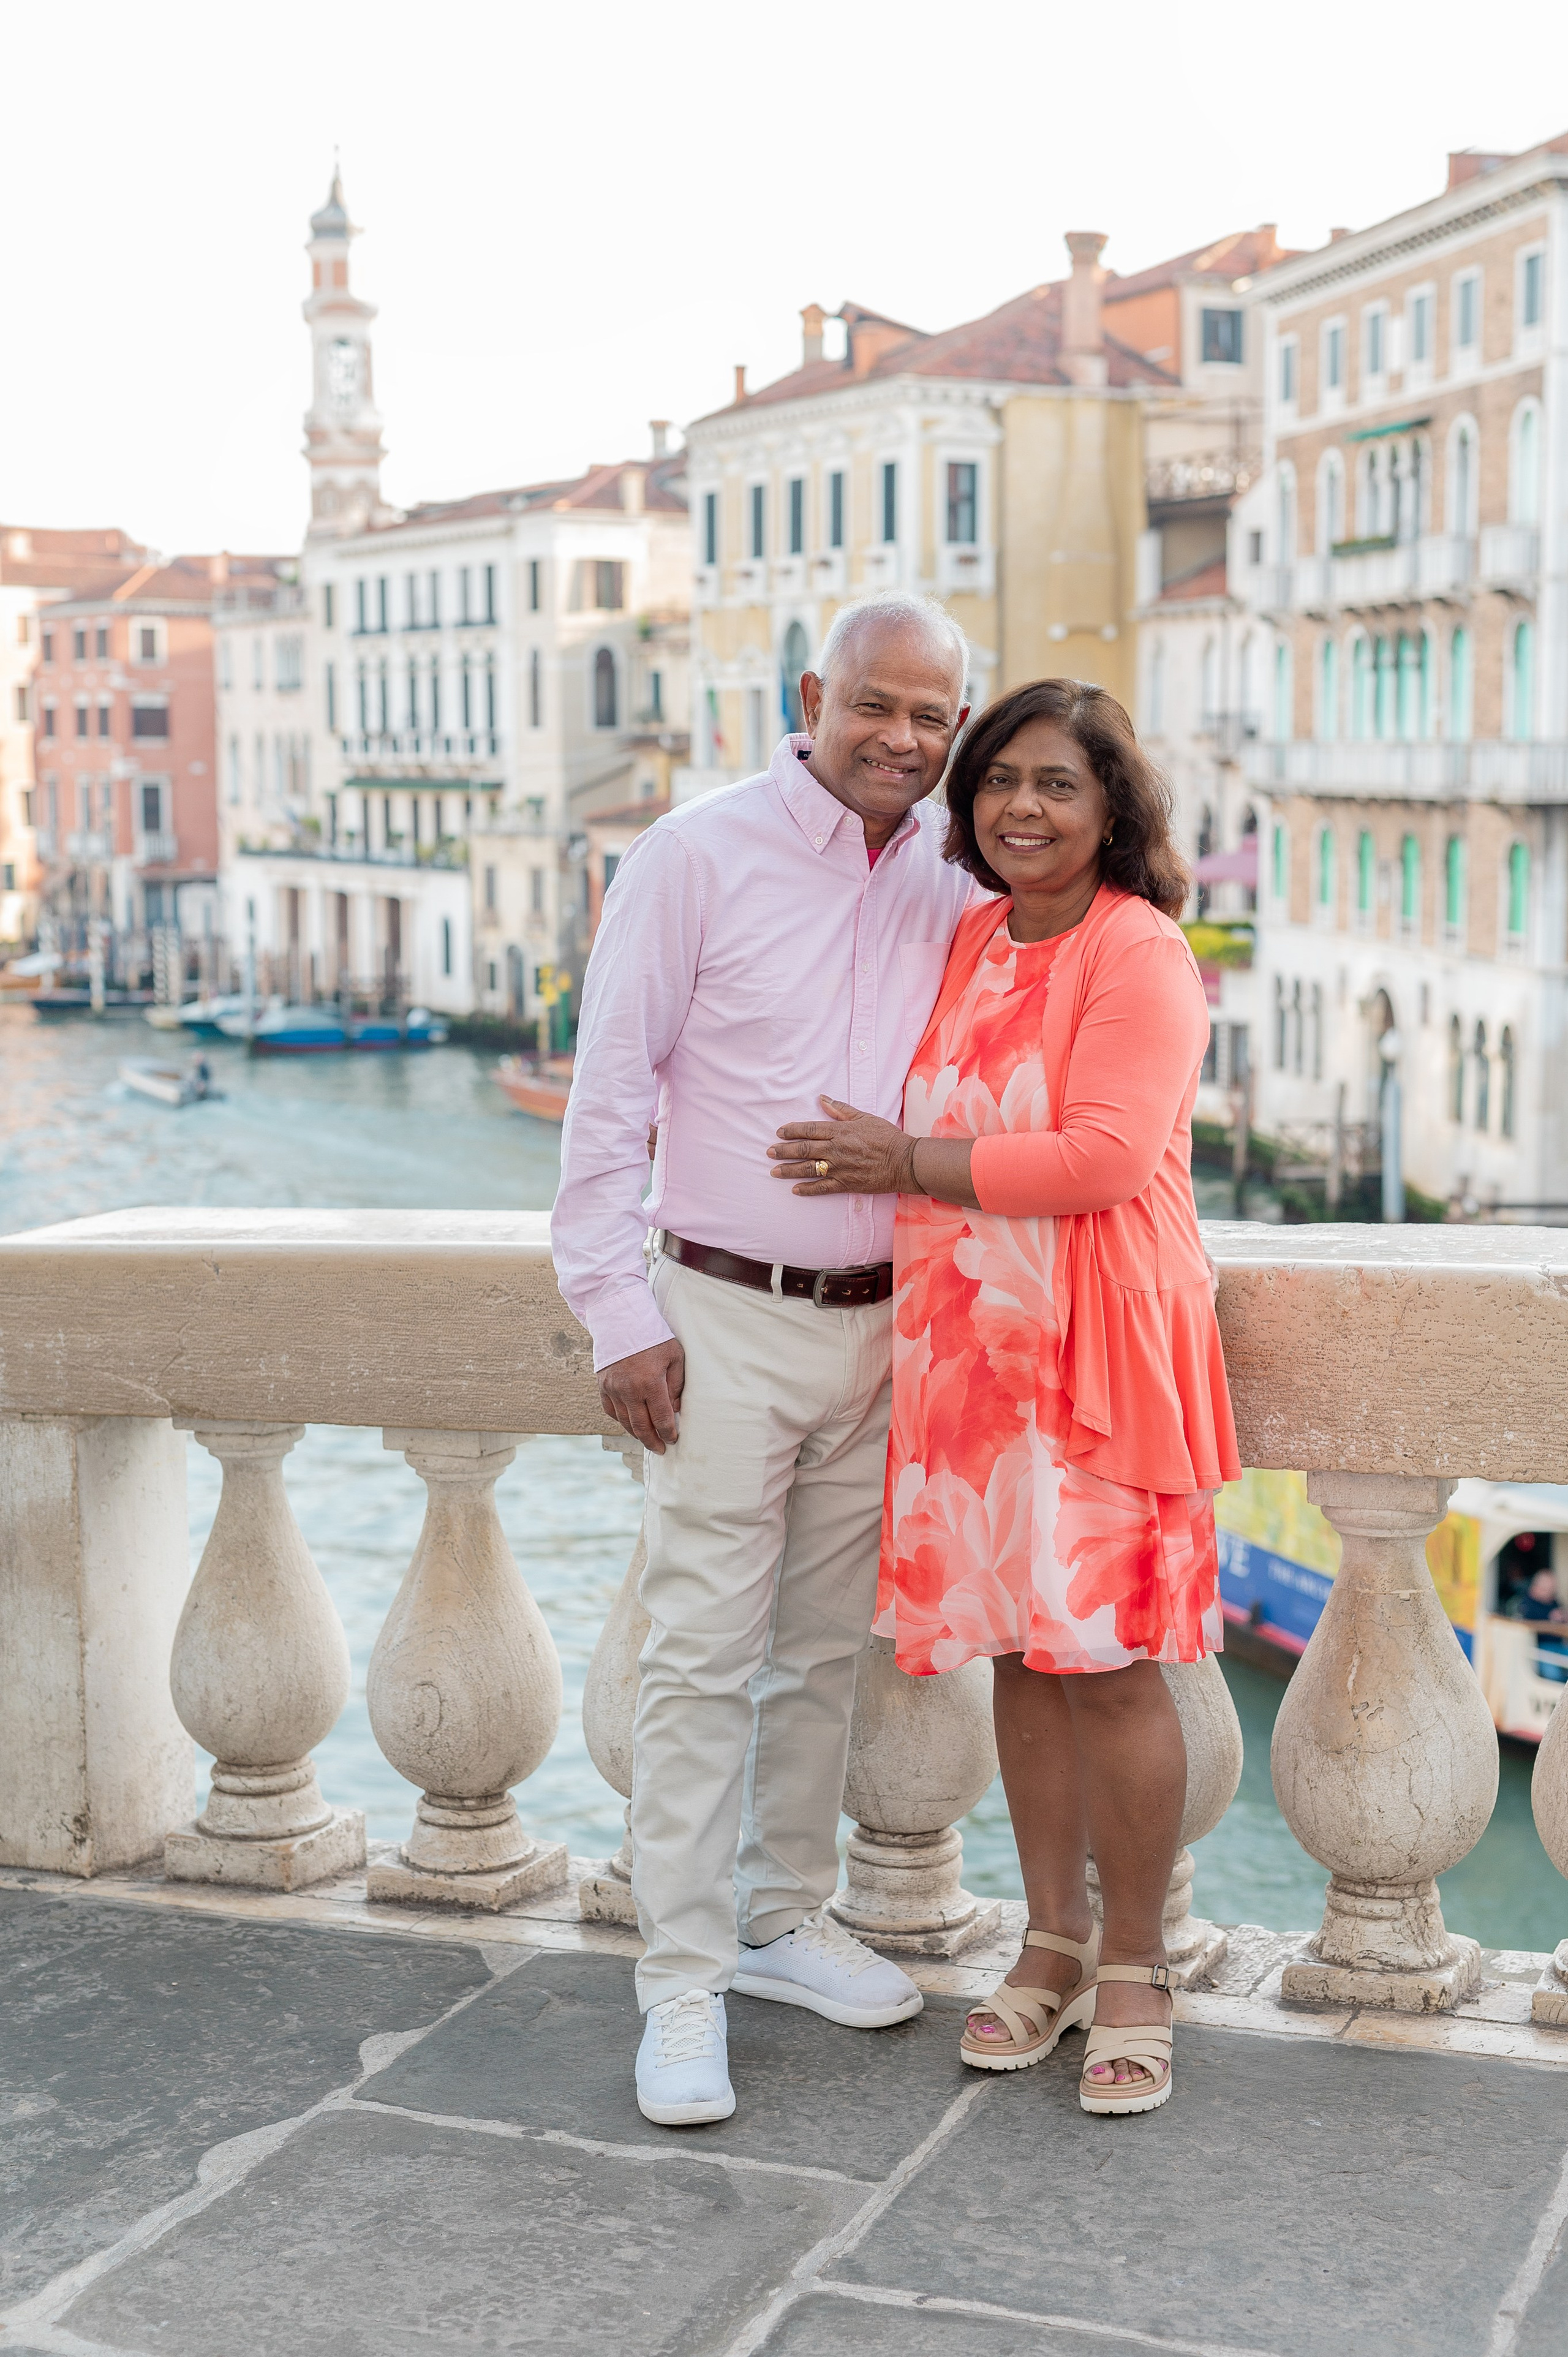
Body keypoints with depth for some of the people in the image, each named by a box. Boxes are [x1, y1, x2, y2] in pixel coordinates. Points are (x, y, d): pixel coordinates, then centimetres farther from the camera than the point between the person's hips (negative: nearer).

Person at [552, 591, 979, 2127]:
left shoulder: (957, 881, 6)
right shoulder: (699, 854, -7)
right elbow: (607, 1095, -6)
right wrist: (619, 1312, -10)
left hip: (882, 1324, 5)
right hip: (727, 1320, -5)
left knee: (827, 1648, 13)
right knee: (704, 1656, -3)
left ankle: (784, 1921, 28)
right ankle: (684, 1985, 6)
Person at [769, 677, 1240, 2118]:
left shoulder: (1141, 954, -8)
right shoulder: (970, 942, 14)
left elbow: (1104, 1157, -19)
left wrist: (909, 1164, -14)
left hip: (1098, 1347, -6)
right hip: (970, 1340, 7)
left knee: (1108, 1657, -4)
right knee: (1018, 1651, 10)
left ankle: (1135, 1973, 12)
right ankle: (1054, 1945, 24)